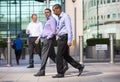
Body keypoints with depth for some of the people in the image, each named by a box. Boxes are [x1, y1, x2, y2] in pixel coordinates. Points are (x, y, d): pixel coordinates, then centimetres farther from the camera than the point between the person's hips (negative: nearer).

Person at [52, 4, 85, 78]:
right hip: (61, 38, 9)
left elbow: (69, 28, -18)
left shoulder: (65, 16, -11)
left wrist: (69, 40, -24)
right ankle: (79, 67, 15)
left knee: (59, 55, -7)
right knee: (66, 56, 9)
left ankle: (60, 73, 1)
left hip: (65, 38, -9)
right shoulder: (60, 18, 18)